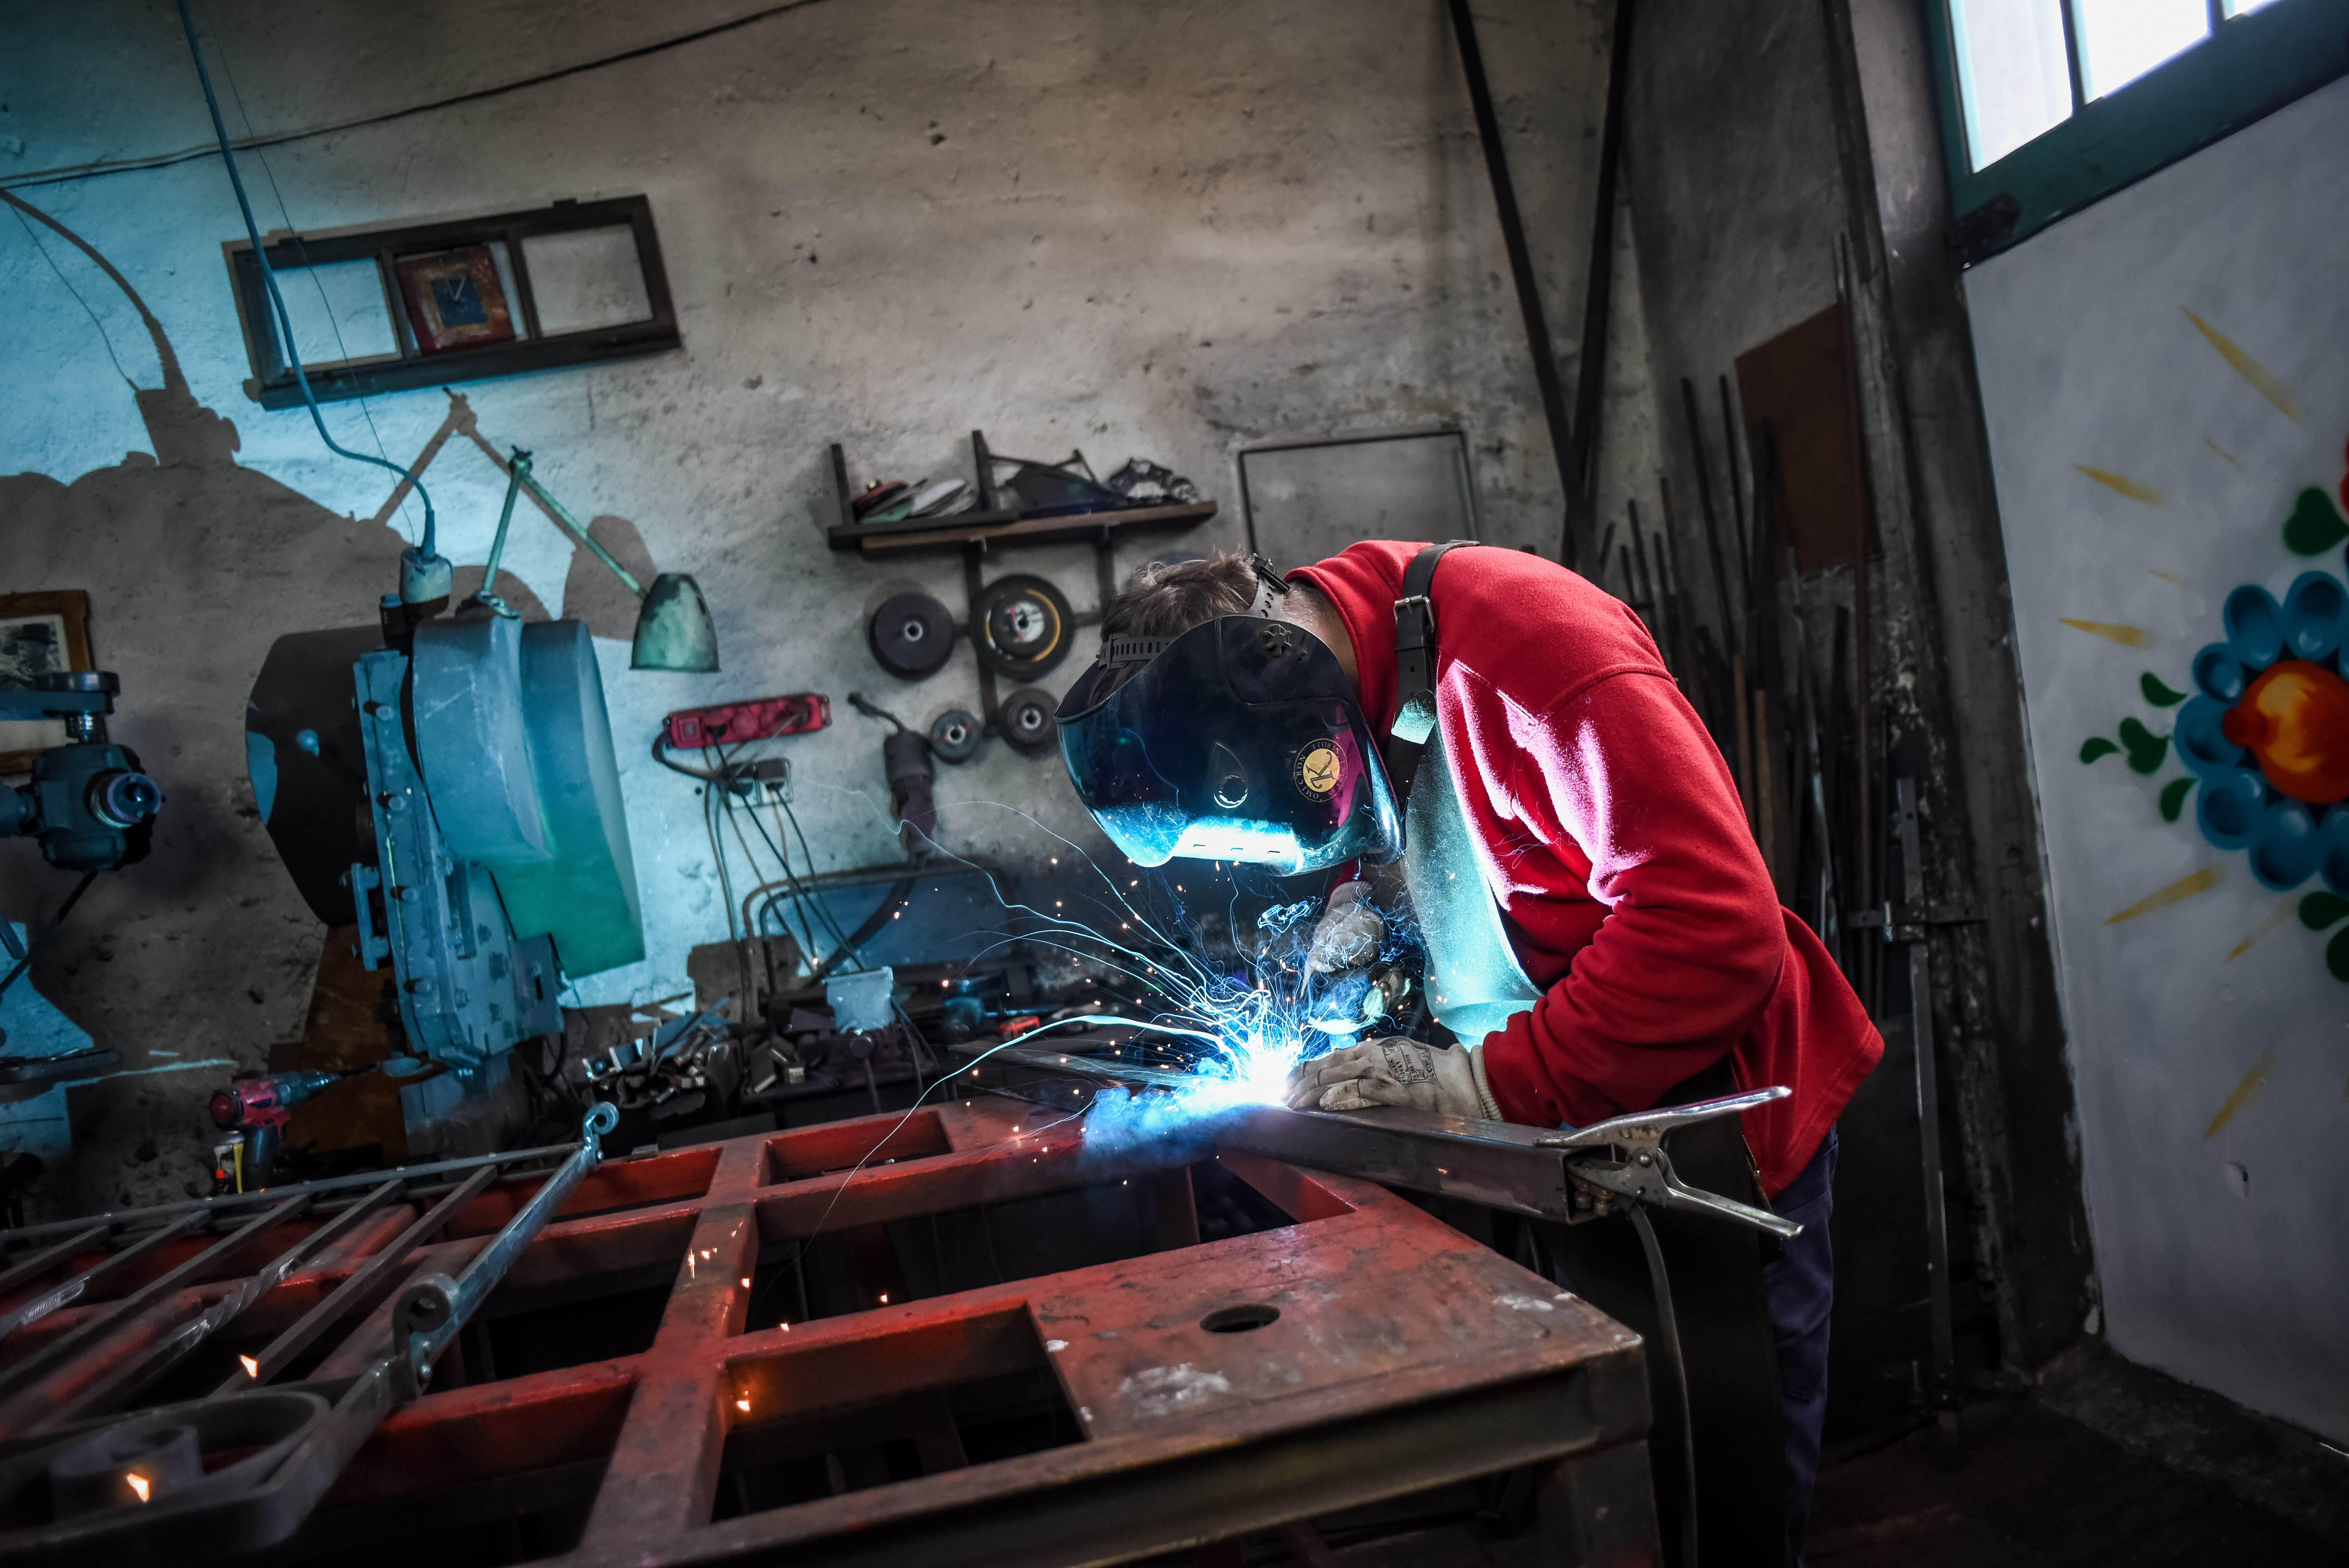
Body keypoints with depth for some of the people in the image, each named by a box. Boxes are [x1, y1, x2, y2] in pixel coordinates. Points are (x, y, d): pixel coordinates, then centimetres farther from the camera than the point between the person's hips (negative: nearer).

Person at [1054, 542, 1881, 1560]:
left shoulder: (1528, 648, -30)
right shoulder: (1325, 659, -4)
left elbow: (1717, 931, -35)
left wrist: (1475, 1079, -32)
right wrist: (1357, 898, -4)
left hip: (1710, 1105, -7)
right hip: (1557, 1124, 7)